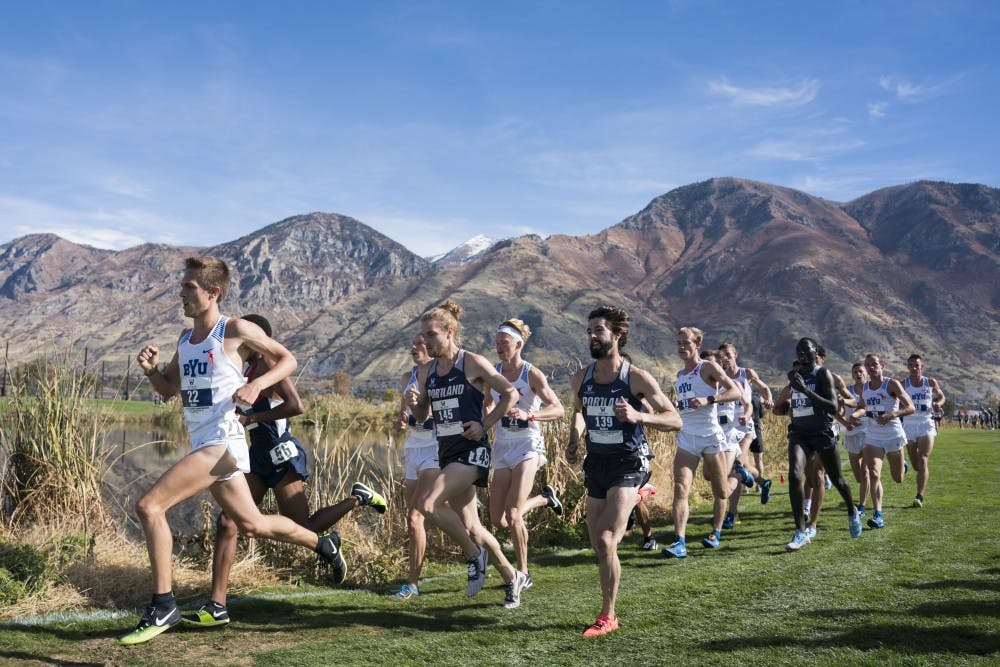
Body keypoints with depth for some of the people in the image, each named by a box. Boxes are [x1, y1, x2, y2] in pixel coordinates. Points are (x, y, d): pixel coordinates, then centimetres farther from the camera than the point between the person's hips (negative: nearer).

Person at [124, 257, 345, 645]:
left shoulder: (235, 330, -9)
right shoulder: (186, 338, 13)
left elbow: (287, 360, -2)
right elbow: (168, 389, 21)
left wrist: (256, 385, -18)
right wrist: (151, 370, -1)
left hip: (220, 443, -8)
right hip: (204, 446, 8)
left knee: (148, 506, -18)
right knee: (251, 525, 18)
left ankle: (163, 606, -9)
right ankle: (323, 544, 38)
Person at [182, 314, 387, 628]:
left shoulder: (269, 364, -14)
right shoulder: (250, 369, 15)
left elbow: (296, 406, -27)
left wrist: (251, 417, -22)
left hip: (280, 454, -9)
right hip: (259, 456, 9)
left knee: (302, 528, 3)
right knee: (227, 524, -3)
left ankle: (358, 497, 24)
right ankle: (217, 606, -2)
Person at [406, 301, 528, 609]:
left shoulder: (473, 363, -8)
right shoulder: (425, 372, 9)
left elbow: (511, 394, -4)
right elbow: (422, 416, 17)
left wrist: (484, 424, -9)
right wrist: (414, 402, -5)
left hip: (472, 451, -7)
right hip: (446, 452, 7)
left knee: (428, 504, -23)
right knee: (471, 528, 10)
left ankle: (474, 554, -1)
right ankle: (513, 577, 29)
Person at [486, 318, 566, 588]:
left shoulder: (532, 374, -11)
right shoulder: (494, 372, 3)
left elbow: (559, 410, -17)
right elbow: (486, 405, 19)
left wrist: (528, 415, -32)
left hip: (527, 444, -5)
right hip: (502, 445, 6)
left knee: (512, 515, -14)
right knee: (498, 519, 3)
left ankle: (523, 573, 8)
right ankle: (544, 498, 31)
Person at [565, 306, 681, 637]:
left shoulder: (637, 378, -13)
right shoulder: (581, 378, 1)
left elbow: (675, 420, -10)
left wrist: (638, 416, -27)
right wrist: (574, 440, 4)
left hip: (628, 463, -5)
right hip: (596, 463, 5)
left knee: (606, 540, -17)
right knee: (599, 545, 11)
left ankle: (608, 616, -1)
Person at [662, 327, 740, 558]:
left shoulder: (708, 367, -5)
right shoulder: (680, 375, 14)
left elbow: (735, 392, -14)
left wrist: (708, 400, -25)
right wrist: (675, 406, 11)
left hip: (711, 436, -4)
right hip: (686, 437, 4)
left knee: (720, 491, 11)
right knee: (680, 489, -13)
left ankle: (716, 533, 32)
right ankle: (679, 542, -19)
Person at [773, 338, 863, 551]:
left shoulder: (823, 374, -11)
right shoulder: (793, 375, 7)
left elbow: (834, 407, -23)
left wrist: (806, 390, -30)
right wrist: (786, 405, 5)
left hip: (823, 433, -4)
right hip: (799, 433, 4)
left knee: (837, 480, 13)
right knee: (794, 475, -19)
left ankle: (852, 512, 46)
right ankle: (800, 533, -15)